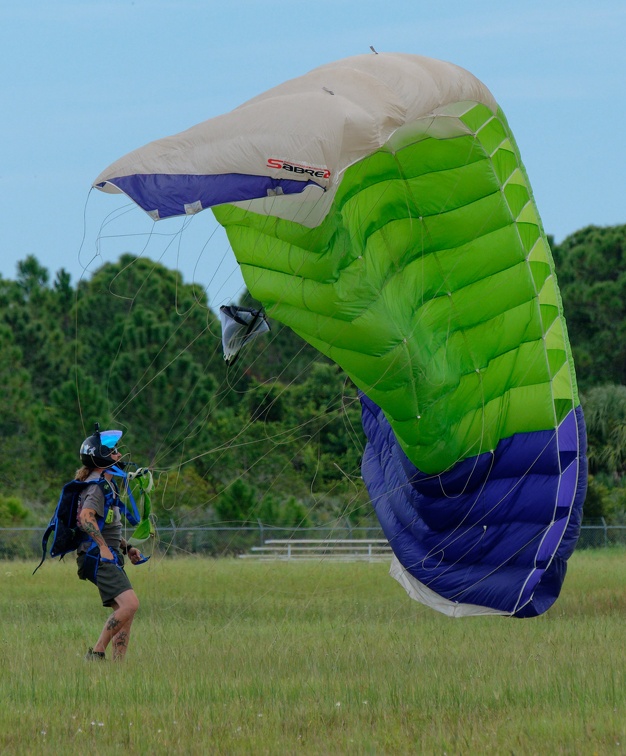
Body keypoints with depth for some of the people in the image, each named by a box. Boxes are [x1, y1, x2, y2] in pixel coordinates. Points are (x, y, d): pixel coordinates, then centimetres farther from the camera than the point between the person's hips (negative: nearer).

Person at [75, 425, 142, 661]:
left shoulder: (106, 484, 22)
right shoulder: (98, 486, -11)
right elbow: (86, 517, -28)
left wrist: (126, 548, 22)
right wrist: (103, 547, -29)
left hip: (109, 559, 11)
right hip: (99, 559, -11)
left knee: (125, 614, 7)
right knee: (129, 604, -22)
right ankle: (96, 653, -18)